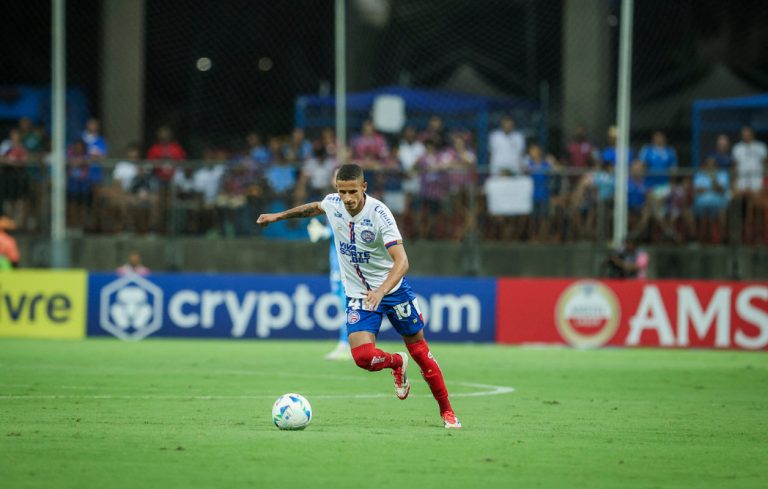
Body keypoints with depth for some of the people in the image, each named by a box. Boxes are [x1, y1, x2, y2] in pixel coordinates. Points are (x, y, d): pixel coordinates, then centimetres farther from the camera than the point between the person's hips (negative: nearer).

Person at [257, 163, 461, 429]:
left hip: (393, 288, -3)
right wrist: (279, 216, 25)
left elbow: (401, 261, -33)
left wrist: (380, 291, -48)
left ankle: (447, 412, 23)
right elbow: (315, 207, 19)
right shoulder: (333, 203, -10)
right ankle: (397, 363, 19)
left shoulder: (379, 214, -25)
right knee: (363, 357, -16)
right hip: (358, 296, 3)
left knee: (420, 352, 5)